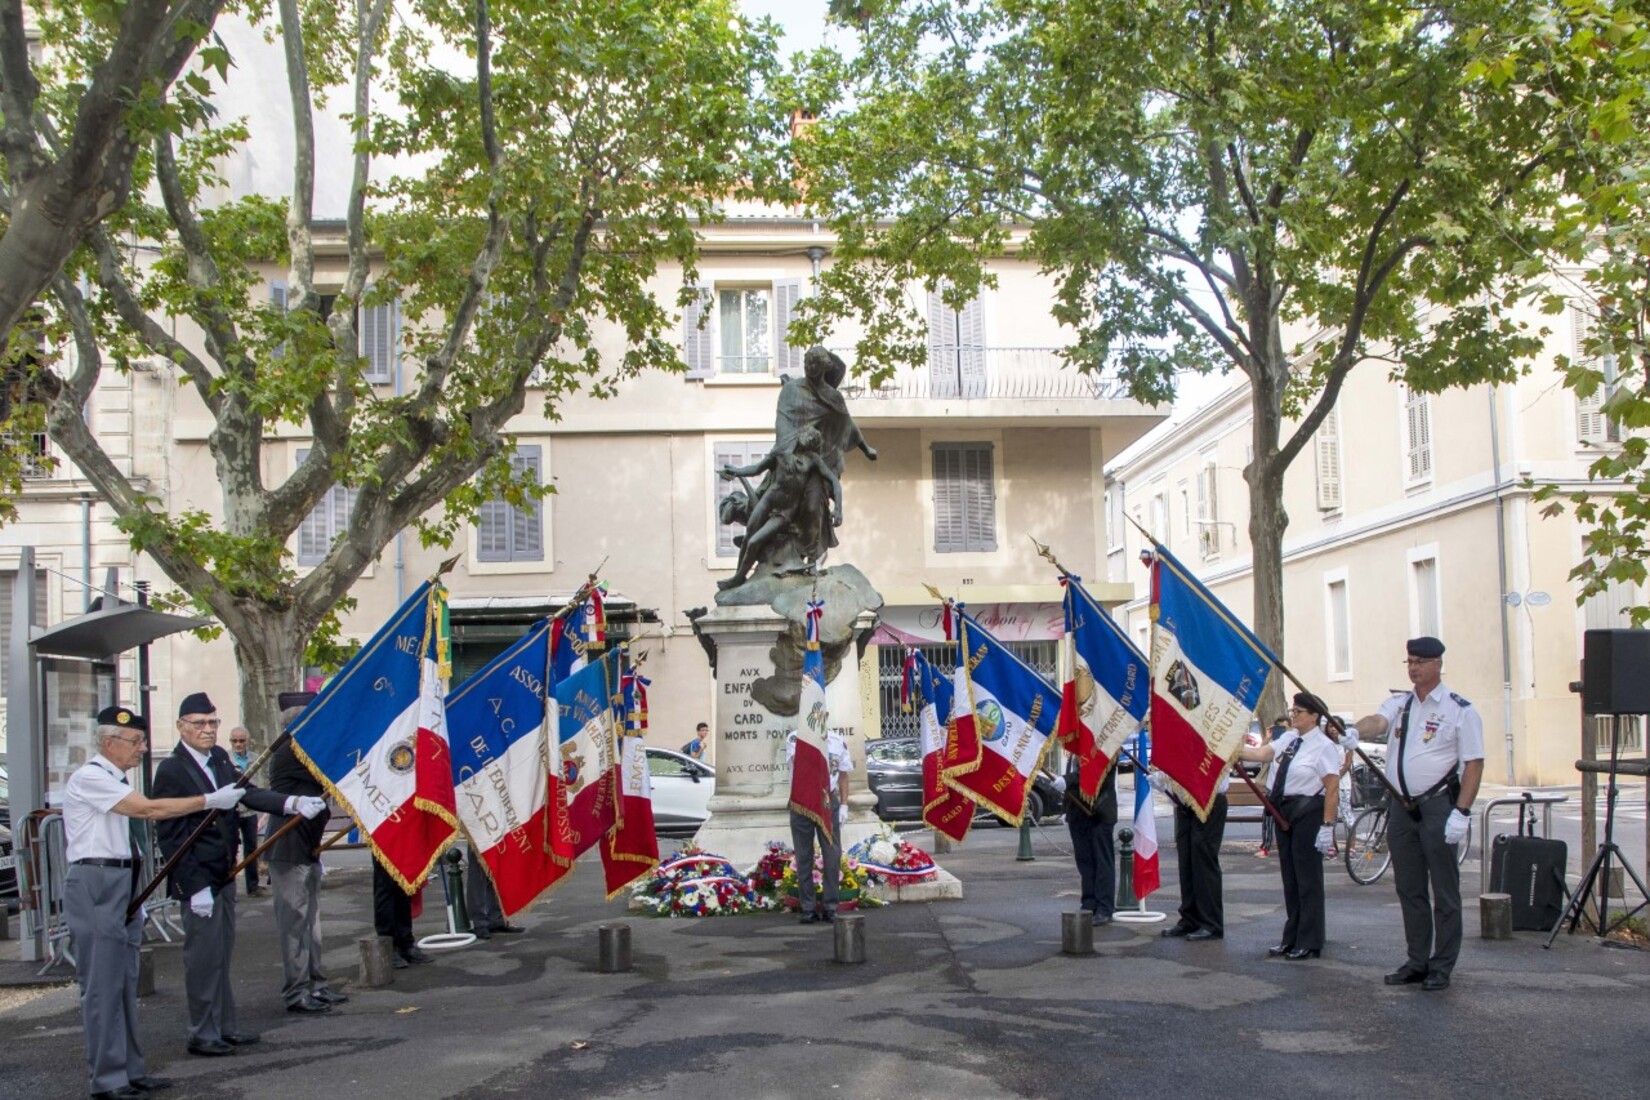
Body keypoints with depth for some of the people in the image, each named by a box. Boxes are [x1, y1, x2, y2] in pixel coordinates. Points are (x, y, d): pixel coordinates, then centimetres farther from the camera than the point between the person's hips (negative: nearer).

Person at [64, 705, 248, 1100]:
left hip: (122, 885, 9)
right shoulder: (89, 778, -13)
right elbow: (148, 809, -21)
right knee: (102, 984, -5)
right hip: (95, 885, -9)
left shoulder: (114, 779, 15)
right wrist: (211, 800, -18)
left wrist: (136, 900, 18)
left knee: (124, 981, 13)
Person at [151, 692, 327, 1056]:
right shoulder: (171, 770, -15)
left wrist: (292, 803, -17)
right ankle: (203, 1034, 11)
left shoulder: (220, 759, 8)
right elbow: (170, 837, -15)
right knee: (203, 957, 0)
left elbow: (248, 793, 0)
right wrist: (195, 886, -18)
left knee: (221, 954, 15)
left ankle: (224, 1027, 25)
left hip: (224, 875, 8)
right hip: (199, 879, -8)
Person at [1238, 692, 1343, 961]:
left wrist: (1327, 825, -18)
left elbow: (1332, 788, -15)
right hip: (1284, 811, 8)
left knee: (1307, 878, 0)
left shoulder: (1324, 746, -12)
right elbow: (1262, 754, 5)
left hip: (1308, 813, -8)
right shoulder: (1289, 739, 11)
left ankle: (1309, 943, 9)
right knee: (1289, 876, 13)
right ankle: (1291, 939, 23)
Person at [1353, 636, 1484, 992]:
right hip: (1402, 808, 6)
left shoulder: (1459, 710, -4)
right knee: (1409, 889, 11)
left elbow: (1474, 763, -8)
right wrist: (1354, 731, -33)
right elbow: (1377, 721, -9)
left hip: (1438, 807, -6)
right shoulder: (1399, 703, 11)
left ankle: (1441, 967, 7)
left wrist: (1461, 812, -16)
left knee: (1444, 891, 0)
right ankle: (1417, 961, 20)